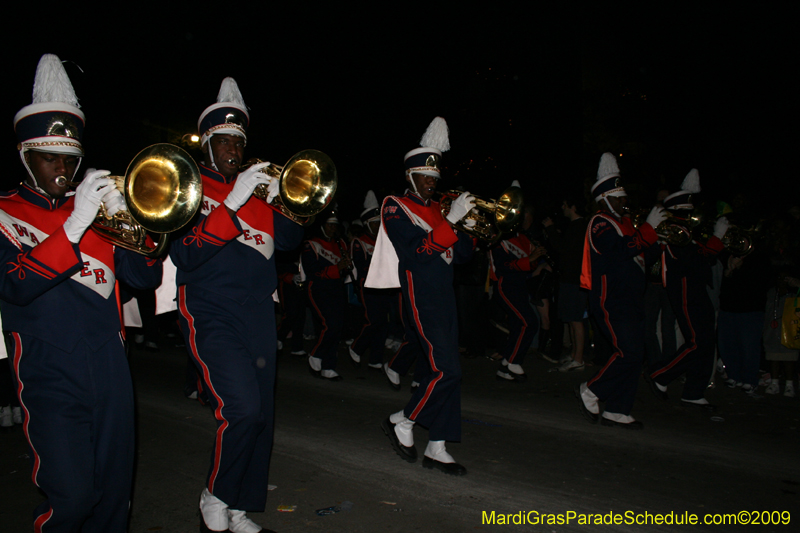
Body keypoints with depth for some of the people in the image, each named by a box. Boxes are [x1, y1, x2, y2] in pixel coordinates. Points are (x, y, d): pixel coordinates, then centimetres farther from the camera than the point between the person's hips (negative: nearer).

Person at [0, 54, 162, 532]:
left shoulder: (94, 207, 11)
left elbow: (146, 278, 4)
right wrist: (75, 225, -23)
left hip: (110, 367, 4)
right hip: (51, 376, -3)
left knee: (115, 488, 11)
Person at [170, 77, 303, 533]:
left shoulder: (256, 188, 16)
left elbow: (291, 239, 9)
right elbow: (185, 256, -14)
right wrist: (233, 203, -21)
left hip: (259, 315, 5)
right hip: (212, 313, -5)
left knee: (261, 413, 8)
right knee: (243, 409, -19)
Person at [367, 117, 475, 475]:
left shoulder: (435, 209, 18)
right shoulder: (396, 208, -4)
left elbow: (459, 255, 16)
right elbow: (415, 253, -19)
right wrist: (450, 221, -22)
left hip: (445, 296, 8)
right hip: (421, 297, -8)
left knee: (447, 370, 7)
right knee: (446, 369, -13)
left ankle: (437, 448, 15)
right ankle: (402, 423, 9)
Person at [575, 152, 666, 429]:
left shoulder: (624, 223, 20)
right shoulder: (600, 223, -9)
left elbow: (645, 249, 21)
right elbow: (624, 249, -24)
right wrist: (650, 225, -18)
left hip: (631, 299, 9)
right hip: (611, 301, -9)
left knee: (634, 354, 7)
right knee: (630, 352, -15)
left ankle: (617, 411, 14)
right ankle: (590, 391, 3)